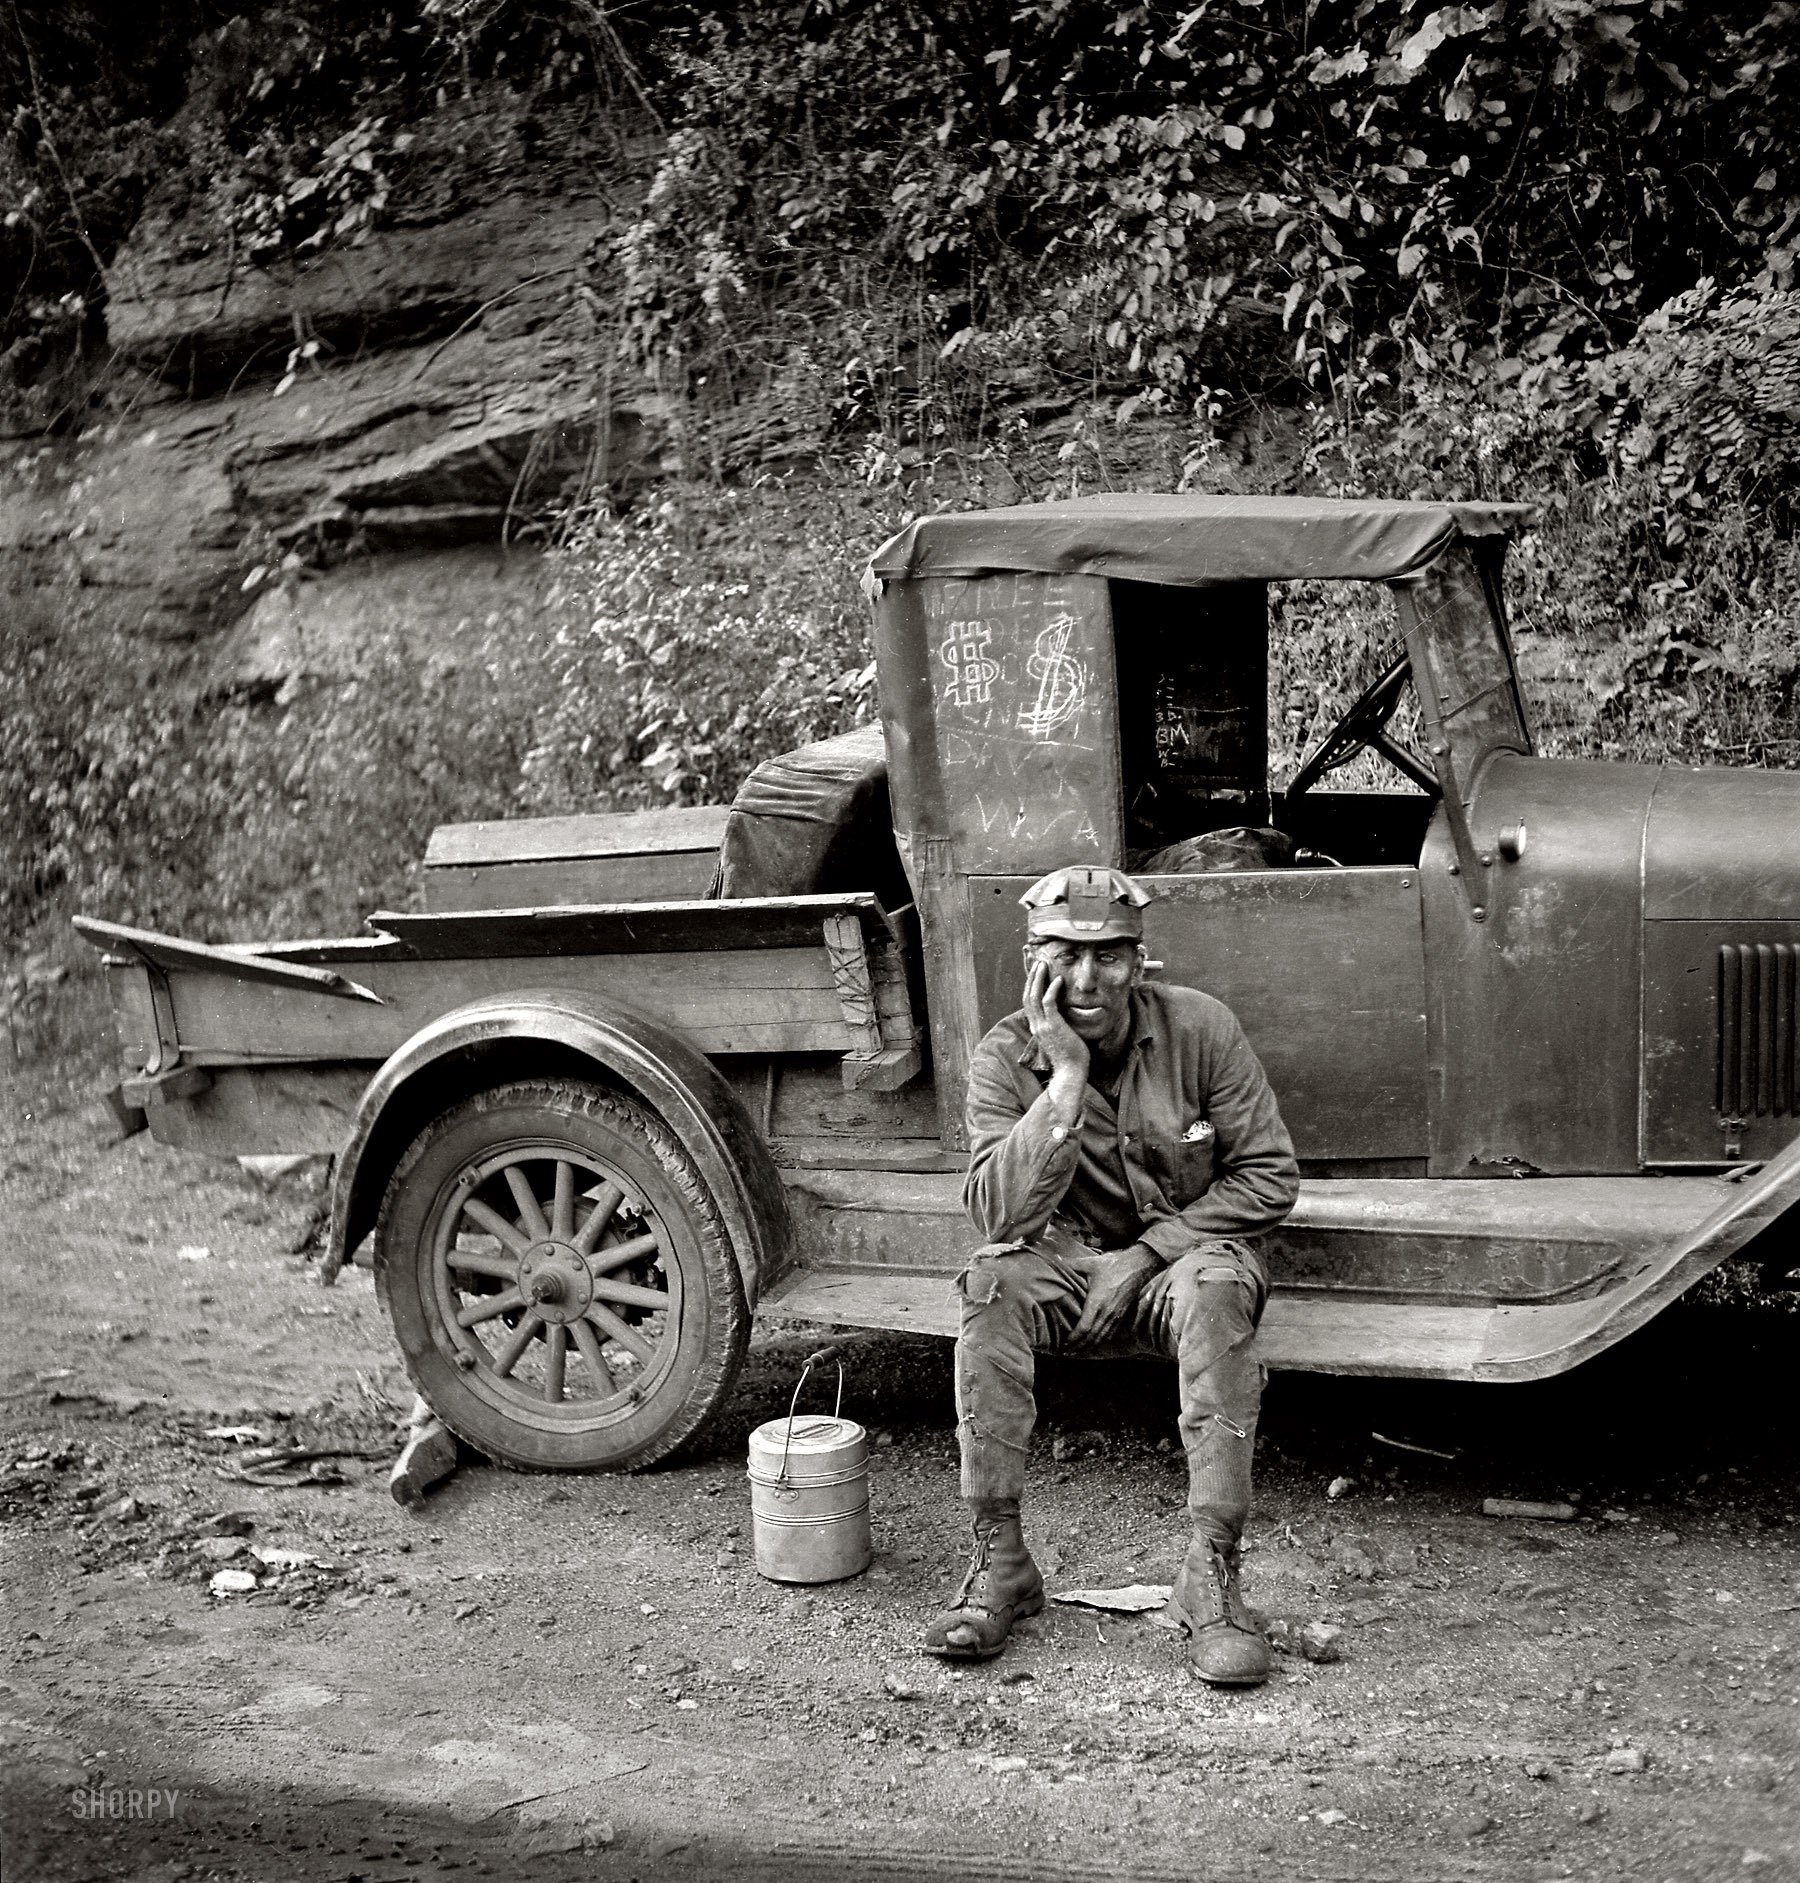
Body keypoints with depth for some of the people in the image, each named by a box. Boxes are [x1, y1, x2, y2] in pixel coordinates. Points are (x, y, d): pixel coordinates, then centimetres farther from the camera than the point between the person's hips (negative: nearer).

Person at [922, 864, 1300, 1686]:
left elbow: (1270, 1178, -7)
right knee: (992, 1281, -30)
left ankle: (1212, 1576, -31)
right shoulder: (1006, 1057, -10)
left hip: (1179, 1255, -1)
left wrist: (1150, 1248, -17)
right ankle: (999, 1564, -23)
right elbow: (1000, 1216, -23)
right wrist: (1066, 1077, -29)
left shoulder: (1199, 1027, -11)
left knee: (1215, 1287, -35)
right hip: (1067, 1265, 1)